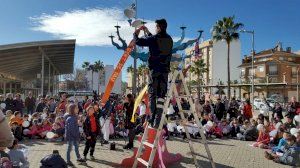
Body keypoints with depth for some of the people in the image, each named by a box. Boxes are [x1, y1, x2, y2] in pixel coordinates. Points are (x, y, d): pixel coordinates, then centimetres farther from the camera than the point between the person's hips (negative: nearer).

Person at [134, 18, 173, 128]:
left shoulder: (154, 39, -7)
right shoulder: (169, 39, 13)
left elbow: (138, 42, -3)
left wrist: (136, 34, 18)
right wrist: (148, 32, 37)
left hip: (154, 69, -4)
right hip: (165, 69, 5)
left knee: (152, 94, 2)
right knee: (161, 95, 4)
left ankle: (152, 120, 0)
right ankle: (157, 122, 3)